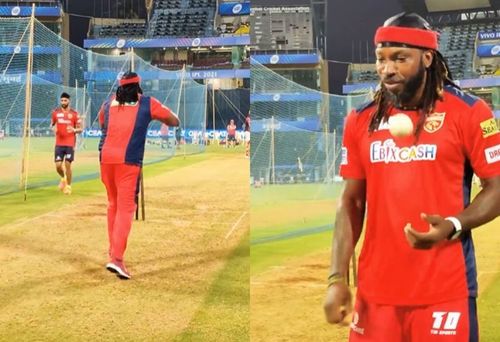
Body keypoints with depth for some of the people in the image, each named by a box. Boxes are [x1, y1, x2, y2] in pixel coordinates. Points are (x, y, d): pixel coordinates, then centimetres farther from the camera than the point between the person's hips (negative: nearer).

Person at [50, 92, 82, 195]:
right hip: (59, 143, 2)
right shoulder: (55, 112, 5)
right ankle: (63, 178, 30)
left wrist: (74, 130, -20)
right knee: (58, 166, -2)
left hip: (70, 144, -2)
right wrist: (53, 128, -5)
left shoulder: (74, 113, -2)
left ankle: (68, 186, 13)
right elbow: (52, 124, 18)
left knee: (67, 165, -2)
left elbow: (80, 129, 2)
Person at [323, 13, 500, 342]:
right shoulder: (361, 120, 8)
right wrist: (337, 277, 2)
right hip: (375, 289, 4)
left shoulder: (468, 112, -4)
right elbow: (351, 202, 10)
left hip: (444, 289, -3)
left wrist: (452, 226, -20)